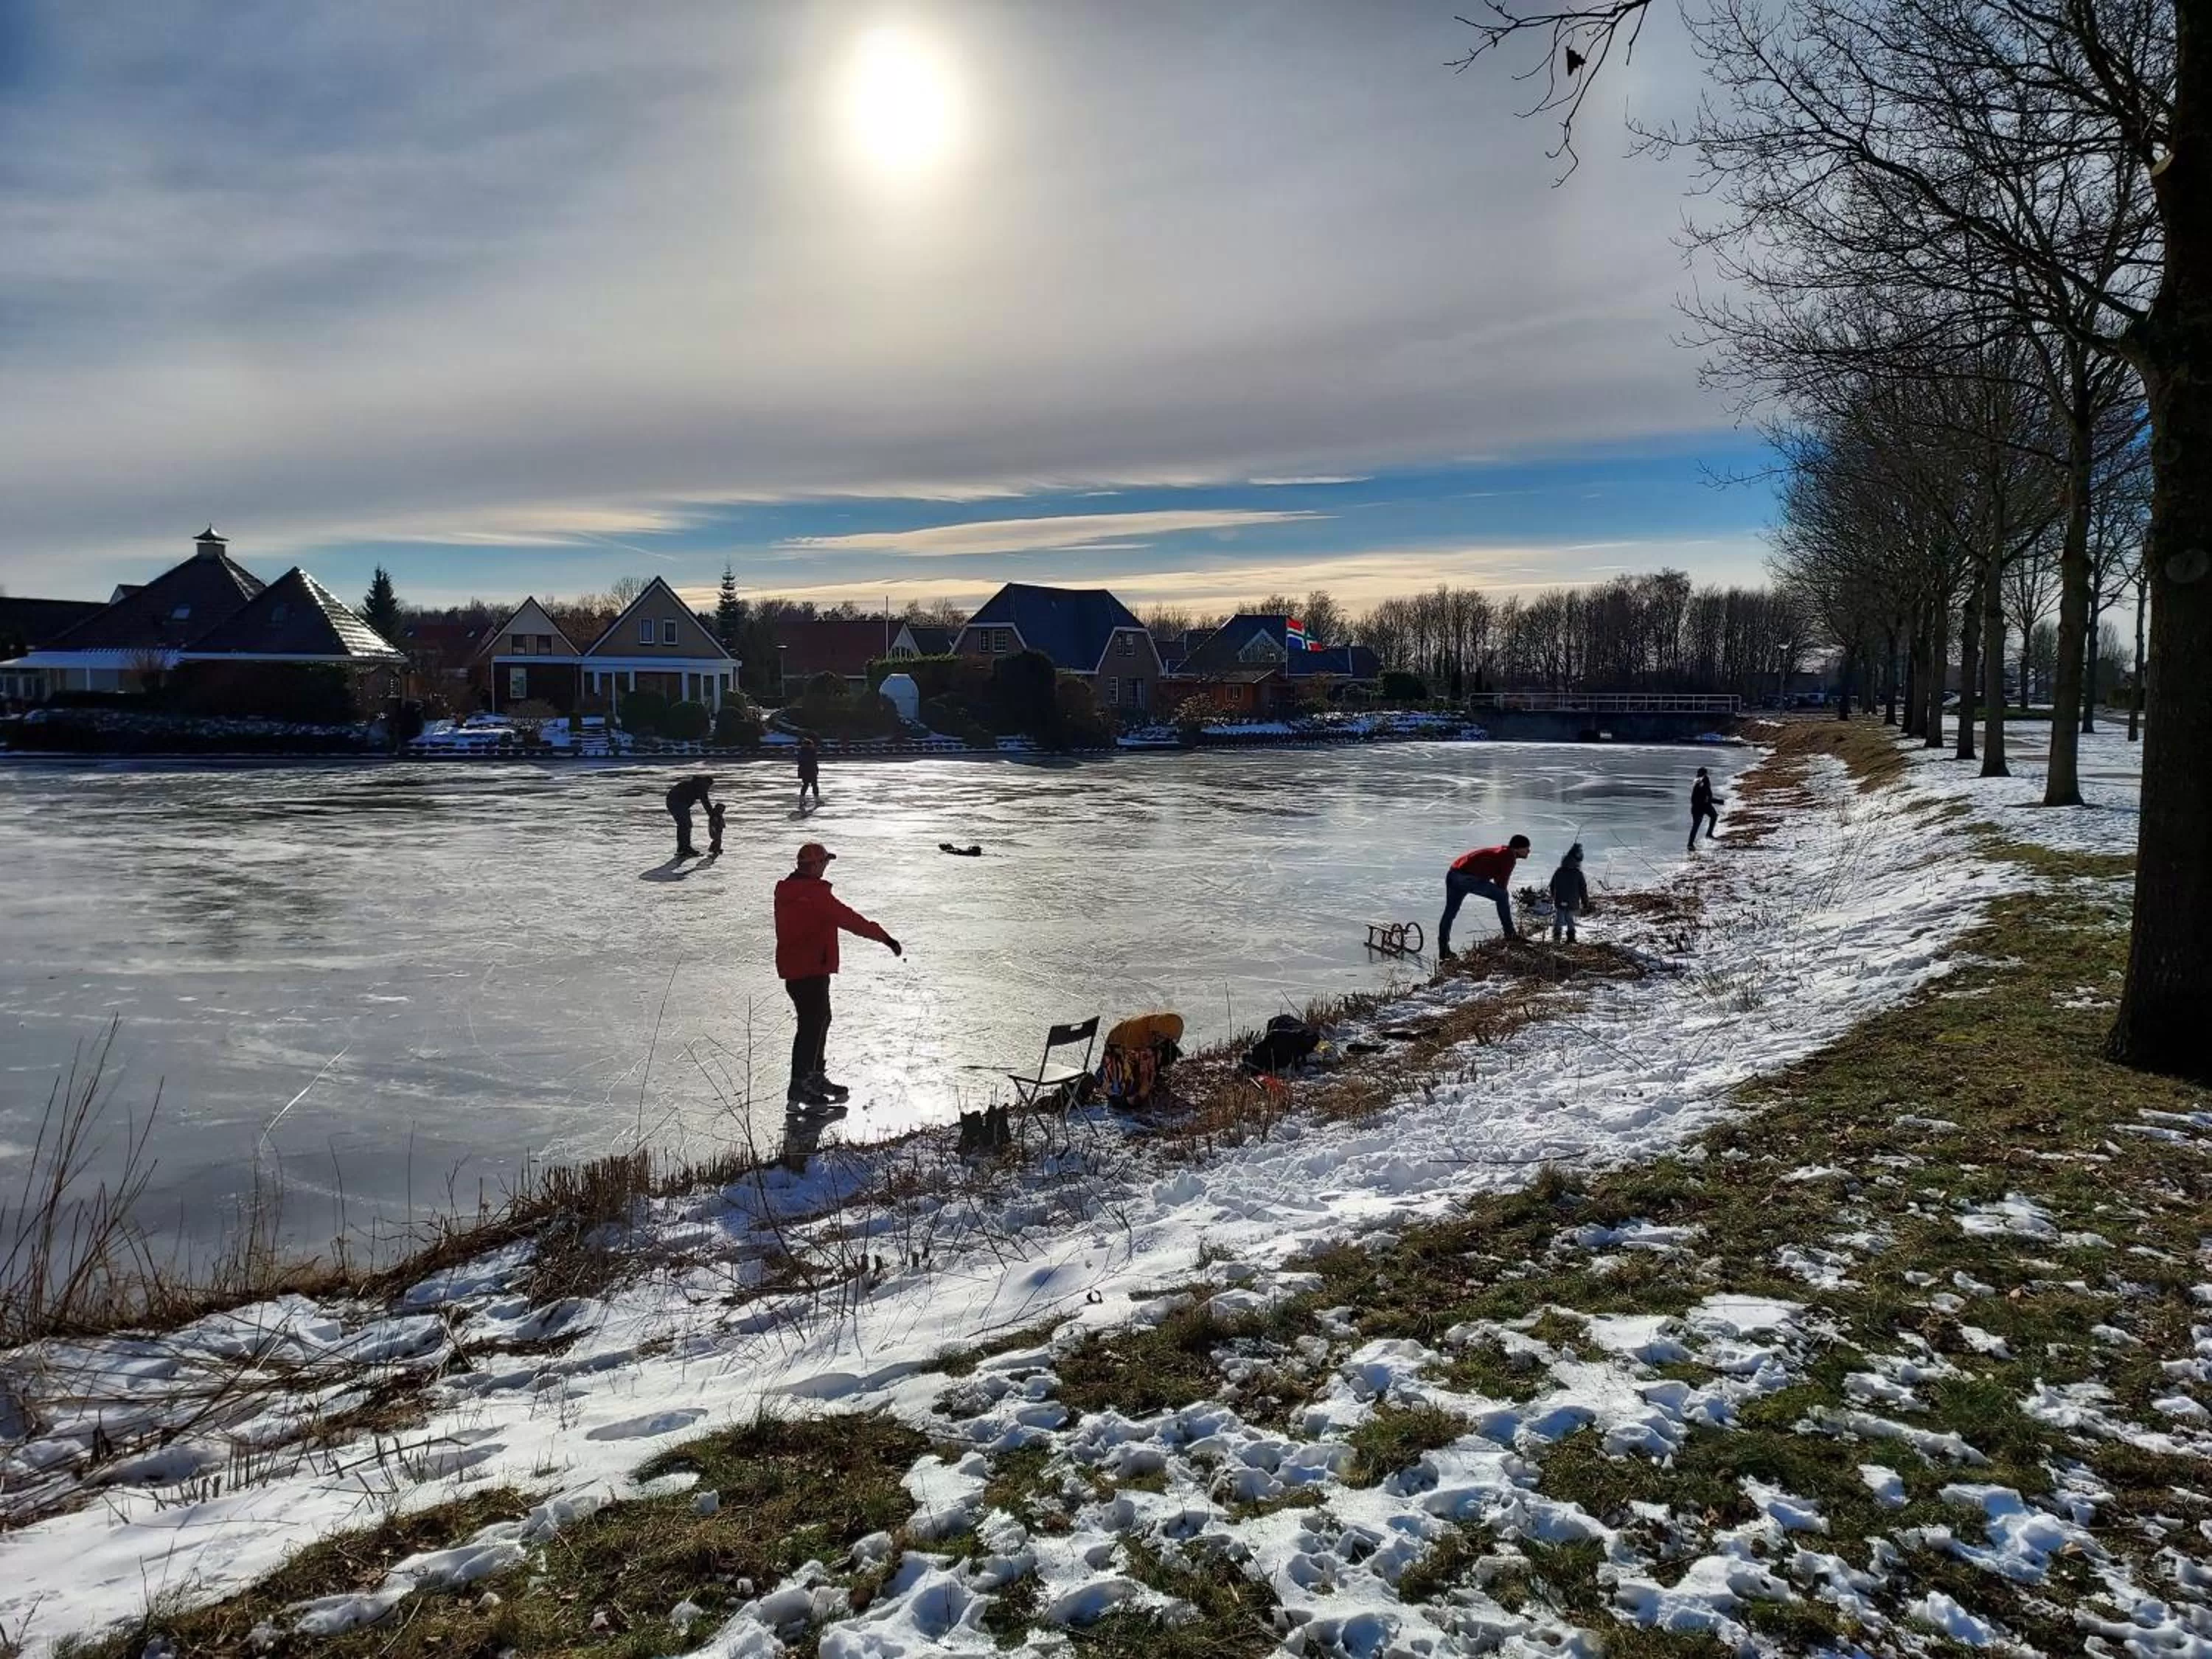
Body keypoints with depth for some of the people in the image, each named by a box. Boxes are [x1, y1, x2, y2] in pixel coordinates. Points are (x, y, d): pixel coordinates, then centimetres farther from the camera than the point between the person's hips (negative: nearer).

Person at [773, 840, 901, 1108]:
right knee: (812, 1025, -4)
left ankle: (815, 1078, 30)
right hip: (811, 971, -10)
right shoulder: (815, 893, -19)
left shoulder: (786, 890, 10)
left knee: (820, 1019, 20)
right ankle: (799, 1088, -1)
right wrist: (884, 937, -16)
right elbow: (848, 919, -20)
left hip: (792, 967, 10)